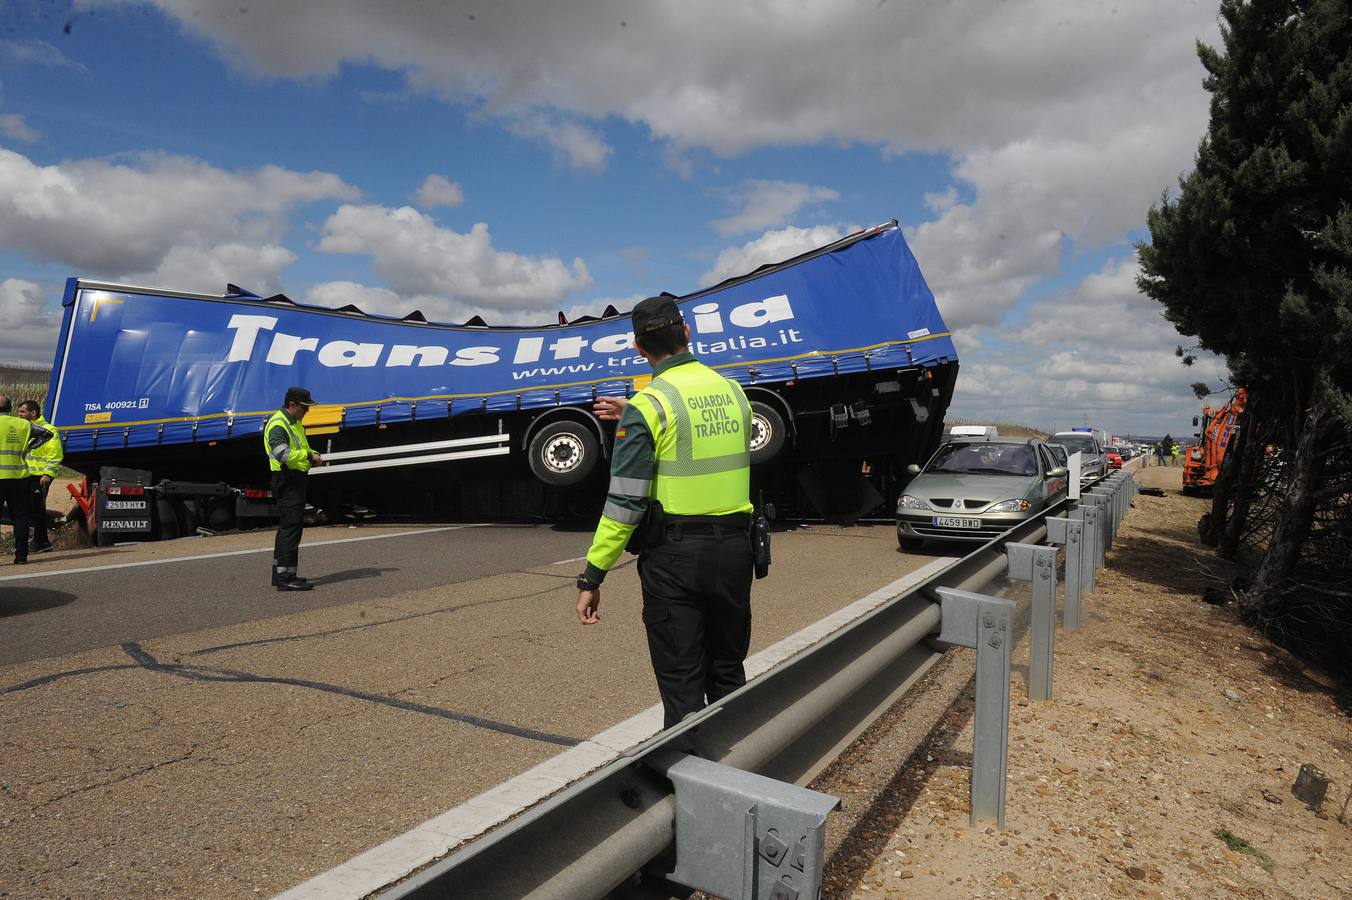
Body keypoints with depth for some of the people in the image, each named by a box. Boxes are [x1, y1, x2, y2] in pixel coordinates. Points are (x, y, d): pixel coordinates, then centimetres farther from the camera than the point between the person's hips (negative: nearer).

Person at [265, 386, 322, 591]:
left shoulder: (294, 422, 18)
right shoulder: (277, 424, -15)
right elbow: (282, 453, -29)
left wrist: (313, 455, 9)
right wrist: (309, 456, -23)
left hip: (295, 480, 11)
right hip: (287, 480, -11)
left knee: (288, 527, 15)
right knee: (291, 527, -11)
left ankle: (280, 574, 24)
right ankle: (285, 578, -10)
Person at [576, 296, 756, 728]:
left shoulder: (649, 405, -11)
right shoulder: (732, 390, 6)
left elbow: (625, 501, -16)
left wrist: (592, 577, -11)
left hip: (675, 554, -5)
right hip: (735, 547, 6)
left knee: (682, 685, 6)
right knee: (729, 676, 20)